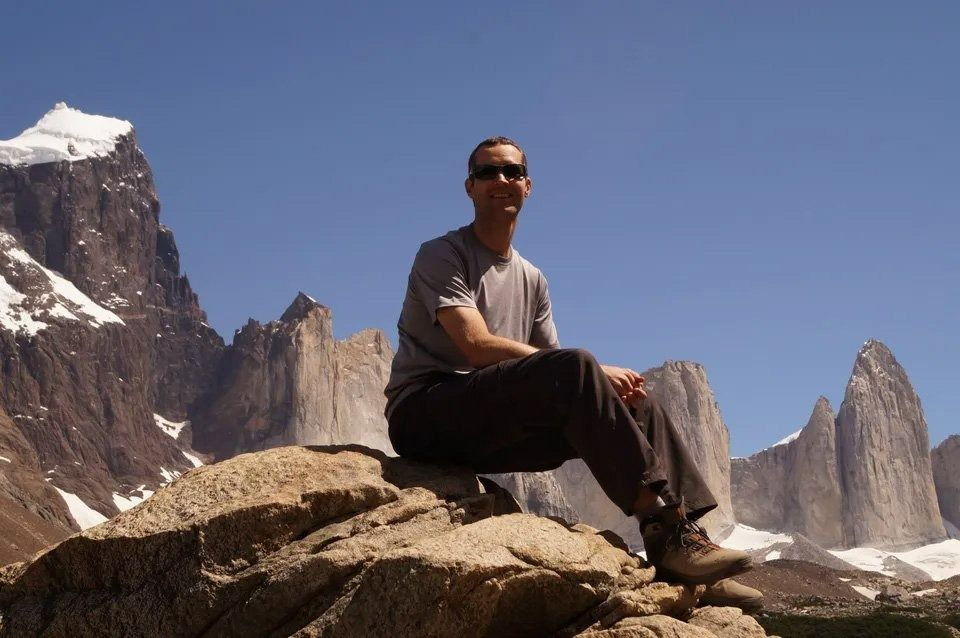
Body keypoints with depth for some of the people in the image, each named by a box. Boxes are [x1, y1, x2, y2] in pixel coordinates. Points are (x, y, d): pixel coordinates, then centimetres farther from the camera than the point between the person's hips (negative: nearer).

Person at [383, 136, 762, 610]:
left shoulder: (532, 280, 22)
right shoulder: (441, 255, -2)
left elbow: (553, 371, 14)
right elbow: (477, 346, -18)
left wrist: (607, 381, -11)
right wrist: (596, 373, -20)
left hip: (490, 436, 8)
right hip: (425, 415, -8)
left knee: (638, 405, -6)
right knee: (573, 368, -30)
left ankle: (686, 533, -18)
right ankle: (662, 525, -35)